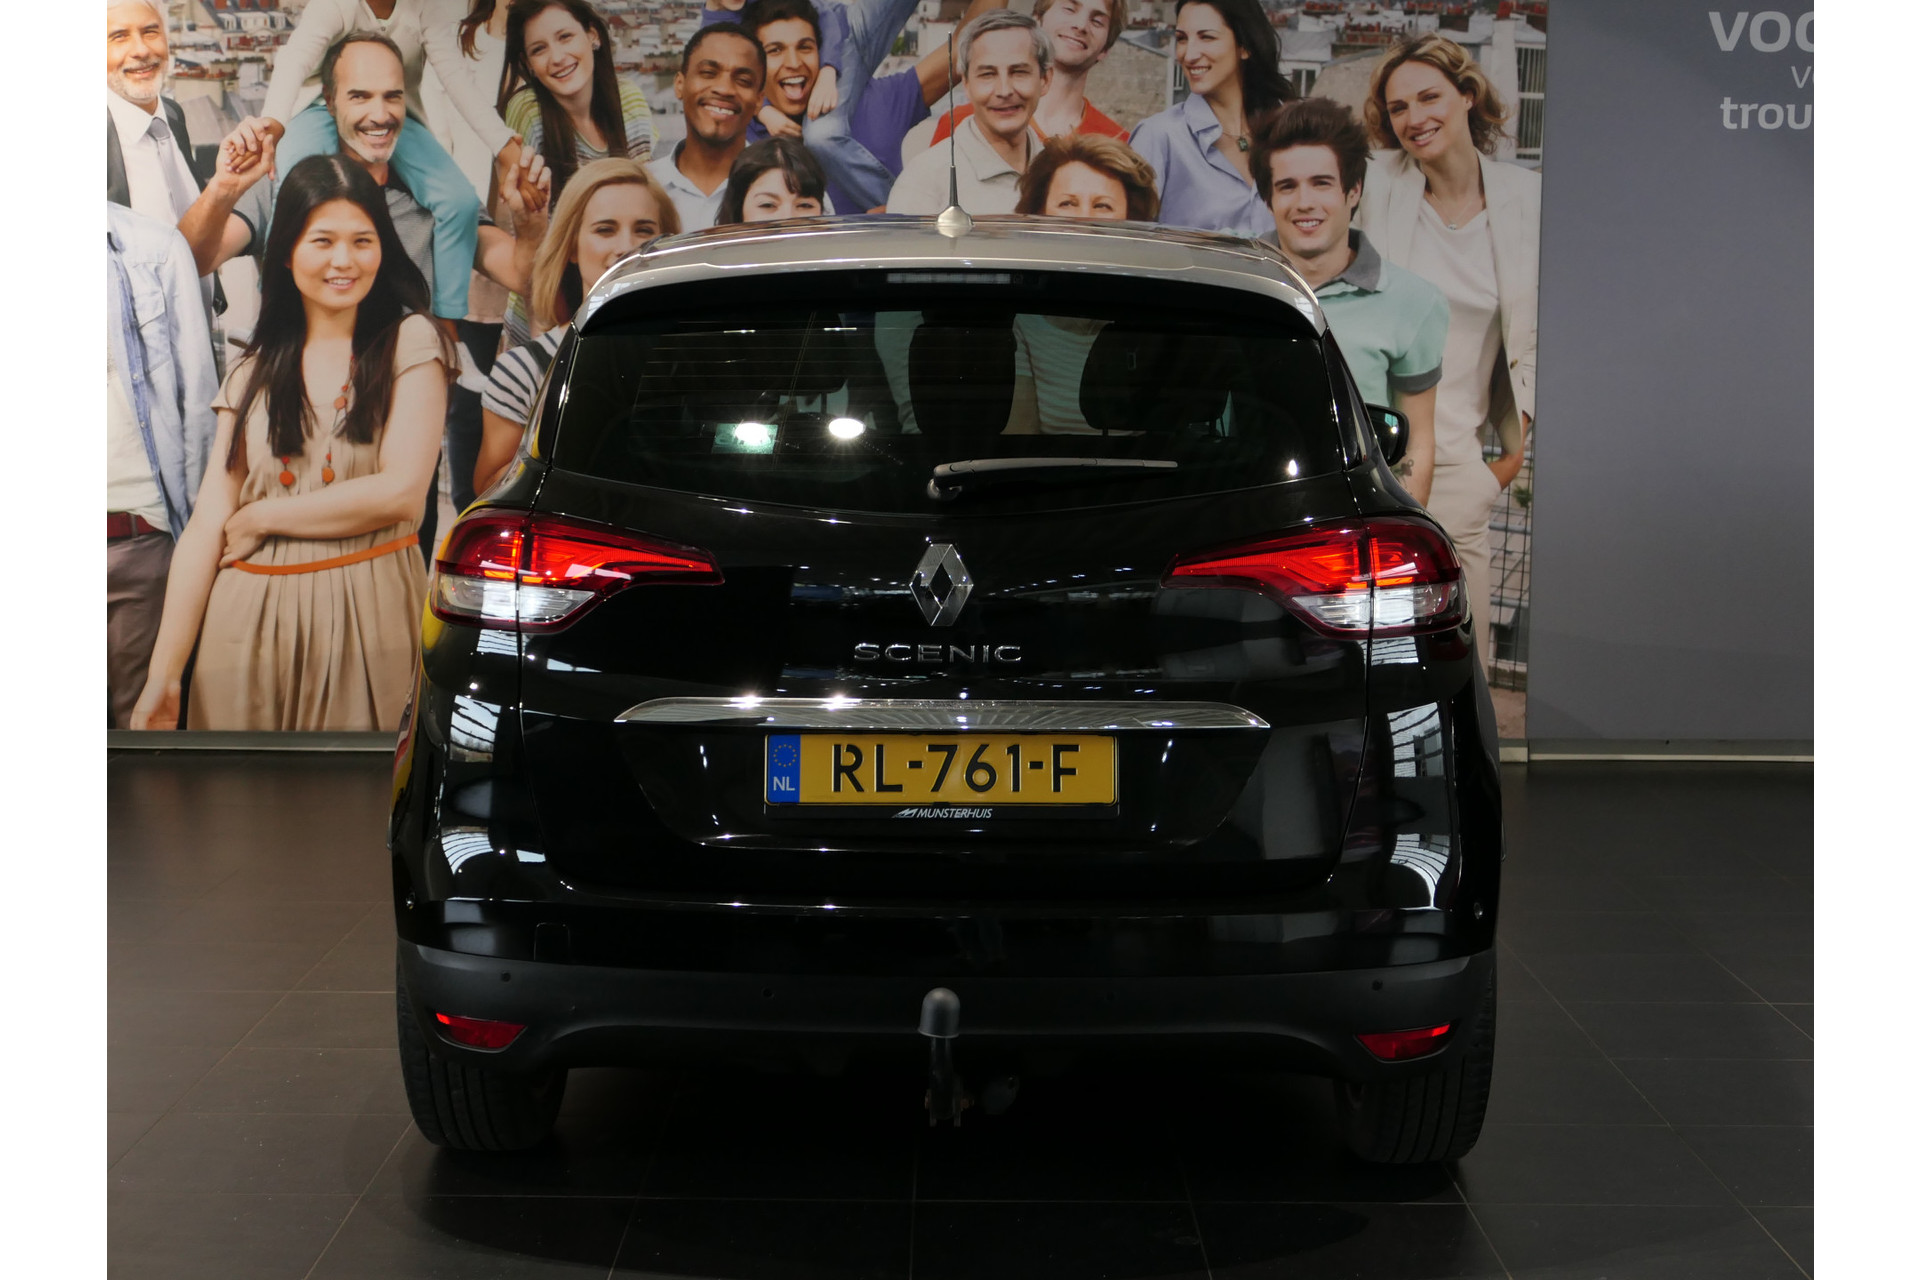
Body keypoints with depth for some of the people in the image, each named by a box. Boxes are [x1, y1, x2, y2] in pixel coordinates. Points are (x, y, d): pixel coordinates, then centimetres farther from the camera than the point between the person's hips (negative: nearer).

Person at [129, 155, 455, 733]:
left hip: (369, 619, -3)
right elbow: (206, 524, 3)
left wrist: (257, 519, -2)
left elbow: (401, 491, -10)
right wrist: (163, 673, -3)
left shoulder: (409, 341, 1)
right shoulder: (254, 370, 9)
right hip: (251, 624, 3)